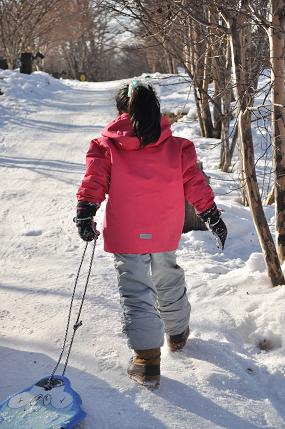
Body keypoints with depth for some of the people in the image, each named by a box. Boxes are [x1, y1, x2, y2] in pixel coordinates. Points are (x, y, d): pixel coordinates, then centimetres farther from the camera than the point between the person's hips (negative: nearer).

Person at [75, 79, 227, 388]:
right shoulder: (176, 146, 0)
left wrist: (84, 215, -11)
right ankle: (177, 333, 42)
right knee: (169, 282, 23)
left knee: (135, 289, 3)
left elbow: (94, 181, -13)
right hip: (165, 233, 3)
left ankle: (147, 358, -4)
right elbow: (196, 185, 2)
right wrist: (213, 217, 10)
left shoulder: (106, 146, -5)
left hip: (124, 234, -2)